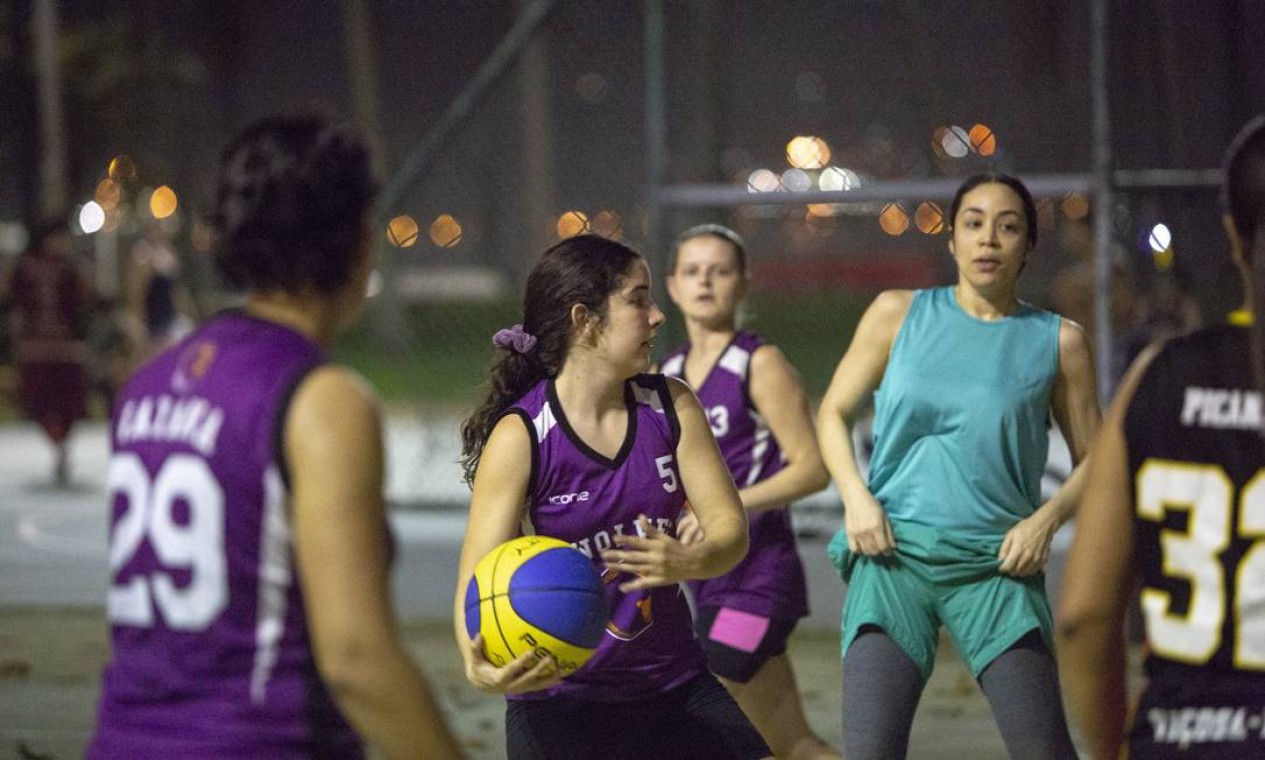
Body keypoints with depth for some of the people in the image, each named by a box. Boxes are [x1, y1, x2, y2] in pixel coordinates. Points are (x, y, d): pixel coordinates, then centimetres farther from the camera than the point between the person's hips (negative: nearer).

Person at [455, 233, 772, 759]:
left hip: (673, 685, 4)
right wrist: (480, 668, -38)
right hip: (558, 701, -4)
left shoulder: (671, 408, 0)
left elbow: (730, 528, -4)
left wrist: (691, 561, -28)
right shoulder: (519, 437, -14)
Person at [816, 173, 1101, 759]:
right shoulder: (898, 314, 7)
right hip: (894, 555, 0)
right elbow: (832, 413, 13)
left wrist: (1047, 519, -7)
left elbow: (1093, 461, 11)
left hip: (997, 563, 0)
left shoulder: (1058, 342, 6)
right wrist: (855, 497, -3)